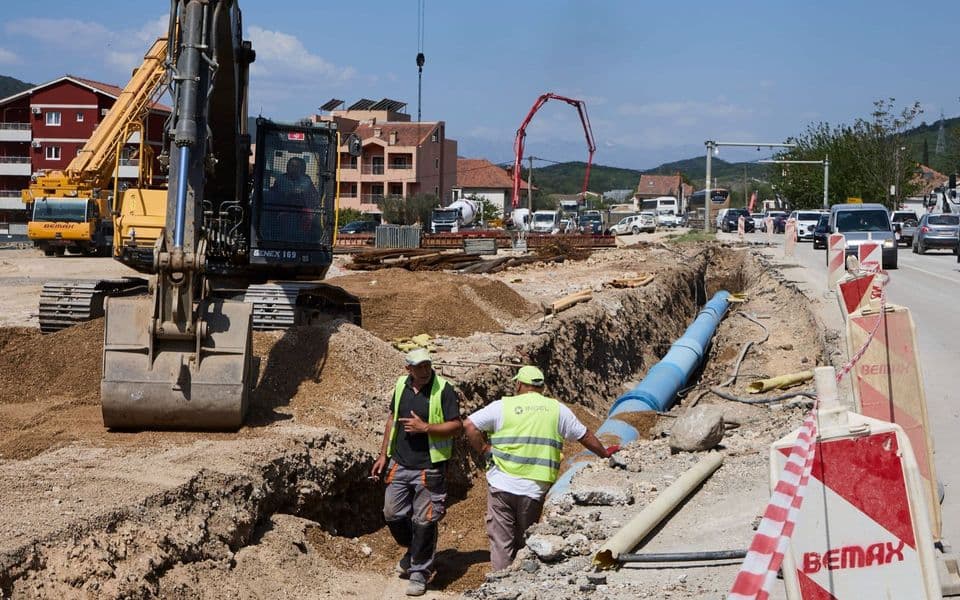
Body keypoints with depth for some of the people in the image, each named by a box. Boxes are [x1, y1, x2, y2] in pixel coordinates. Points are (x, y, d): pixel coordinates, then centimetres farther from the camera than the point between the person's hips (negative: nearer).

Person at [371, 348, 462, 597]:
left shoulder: (443, 390, -11)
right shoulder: (401, 386, 5)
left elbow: (456, 426, -11)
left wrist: (425, 427, -21)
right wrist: (383, 455, 14)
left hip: (429, 469, -5)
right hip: (400, 465, 5)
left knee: (424, 521, 0)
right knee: (393, 515, 10)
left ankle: (420, 572, 13)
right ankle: (414, 551, 36)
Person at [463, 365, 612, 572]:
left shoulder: (502, 406, 1)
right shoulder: (557, 409, 7)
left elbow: (469, 424, -4)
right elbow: (585, 436, 16)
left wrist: (484, 450, 4)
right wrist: (605, 454, 32)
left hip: (501, 485, -1)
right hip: (534, 488, 2)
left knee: (501, 541, 4)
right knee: (526, 542, 16)